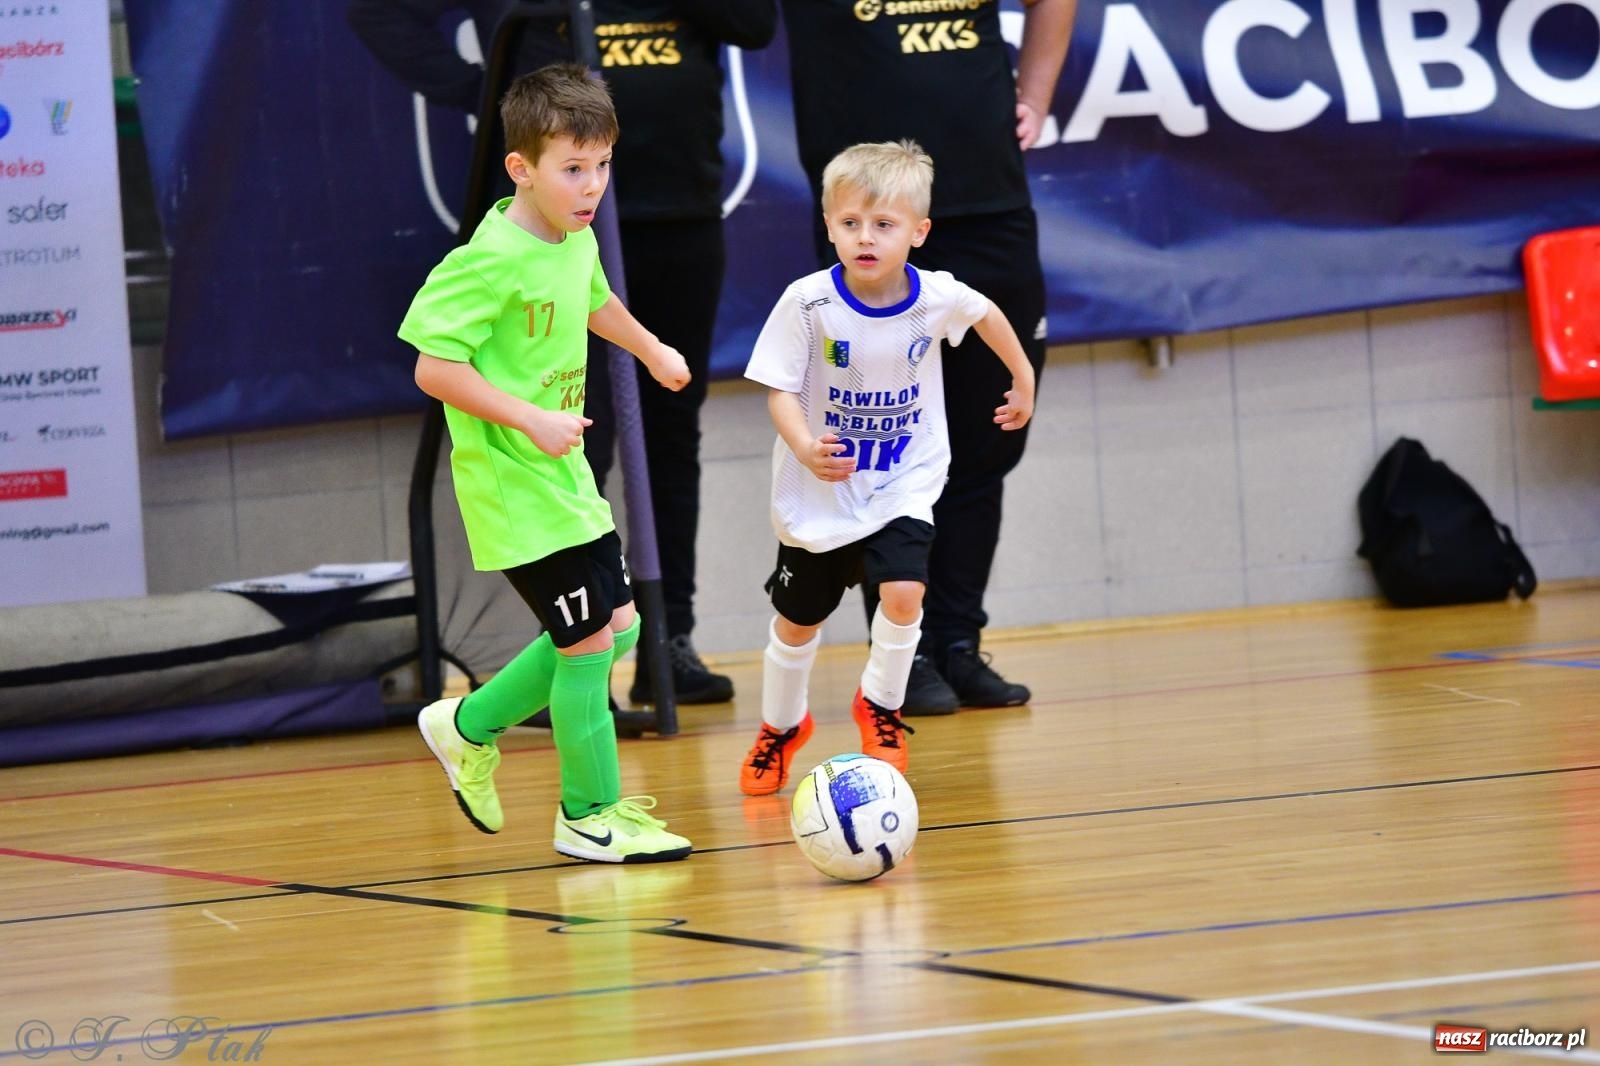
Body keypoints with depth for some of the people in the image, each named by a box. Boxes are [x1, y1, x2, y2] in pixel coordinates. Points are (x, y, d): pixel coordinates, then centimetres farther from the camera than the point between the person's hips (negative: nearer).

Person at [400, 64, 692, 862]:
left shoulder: (577, 240, 5)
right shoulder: (491, 260, -22)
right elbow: (434, 368, -24)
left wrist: (652, 350, 44)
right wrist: (531, 420, -27)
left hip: (566, 476, 9)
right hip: (514, 485, -9)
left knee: (614, 627, 13)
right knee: (589, 640, -6)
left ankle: (469, 727, 29)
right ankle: (589, 814, 8)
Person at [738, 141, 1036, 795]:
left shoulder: (937, 297, -16)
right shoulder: (808, 302, -22)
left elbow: (986, 314, 8)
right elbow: (780, 390, -17)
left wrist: (1023, 380, 20)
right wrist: (805, 448, -36)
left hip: (905, 481, 0)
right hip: (820, 489, 0)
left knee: (902, 595, -20)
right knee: (798, 619, 14)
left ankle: (879, 708, 8)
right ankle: (780, 728, 41)